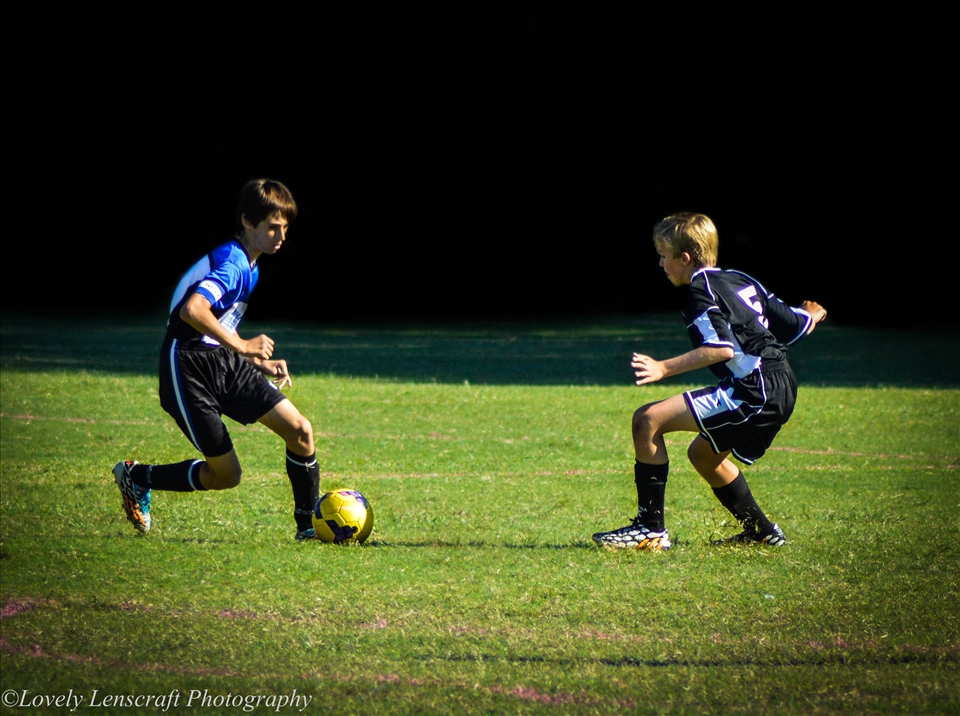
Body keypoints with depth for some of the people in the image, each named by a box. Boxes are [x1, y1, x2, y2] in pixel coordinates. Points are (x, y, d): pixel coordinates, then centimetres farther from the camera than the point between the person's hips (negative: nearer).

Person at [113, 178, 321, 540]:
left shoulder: (249, 266, 15)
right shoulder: (232, 261, -17)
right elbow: (192, 310, -35)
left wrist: (260, 362, 14)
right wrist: (242, 346, -28)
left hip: (224, 362, 9)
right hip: (189, 370, -9)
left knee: (300, 430, -5)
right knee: (226, 475, -3)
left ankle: (309, 525, 8)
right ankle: (136, 477, 19)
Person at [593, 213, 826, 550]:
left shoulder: (701, 291, -6)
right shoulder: (741, 280, 19)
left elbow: (721, 348, -21)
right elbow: (796, 326, 21)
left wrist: (664, 368, -25)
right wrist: (811, 316, 45)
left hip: (754, 392, -10)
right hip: (781, 390, 10)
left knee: (647, 420, -13)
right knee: (702, 454, 30)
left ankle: (651, 528, -13)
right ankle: (760, 531, 36)